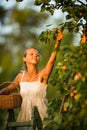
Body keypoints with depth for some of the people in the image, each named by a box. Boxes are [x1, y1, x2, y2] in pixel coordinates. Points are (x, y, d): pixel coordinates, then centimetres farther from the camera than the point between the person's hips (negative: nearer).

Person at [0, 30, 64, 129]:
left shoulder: (43, 75, -5)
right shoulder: (21, 76, 6)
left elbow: (52, 60, -22)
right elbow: (8, 89, 20)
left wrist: (58, 41, -34)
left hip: (41, 116, -3)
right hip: (24, 115, 3)